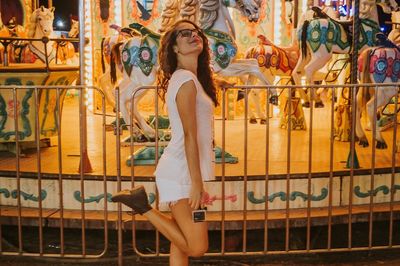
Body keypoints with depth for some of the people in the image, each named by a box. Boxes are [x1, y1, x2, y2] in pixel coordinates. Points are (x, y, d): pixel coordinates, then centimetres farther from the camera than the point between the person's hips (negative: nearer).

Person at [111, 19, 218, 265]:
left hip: (182, 171, 10)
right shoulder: (187, 79, -14)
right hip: (183, 172, -10)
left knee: (181, 243, 13)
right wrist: (197, 183, -21)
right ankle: (144, 206, -2)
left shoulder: (188, 78, 16)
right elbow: (189, 136, -20)